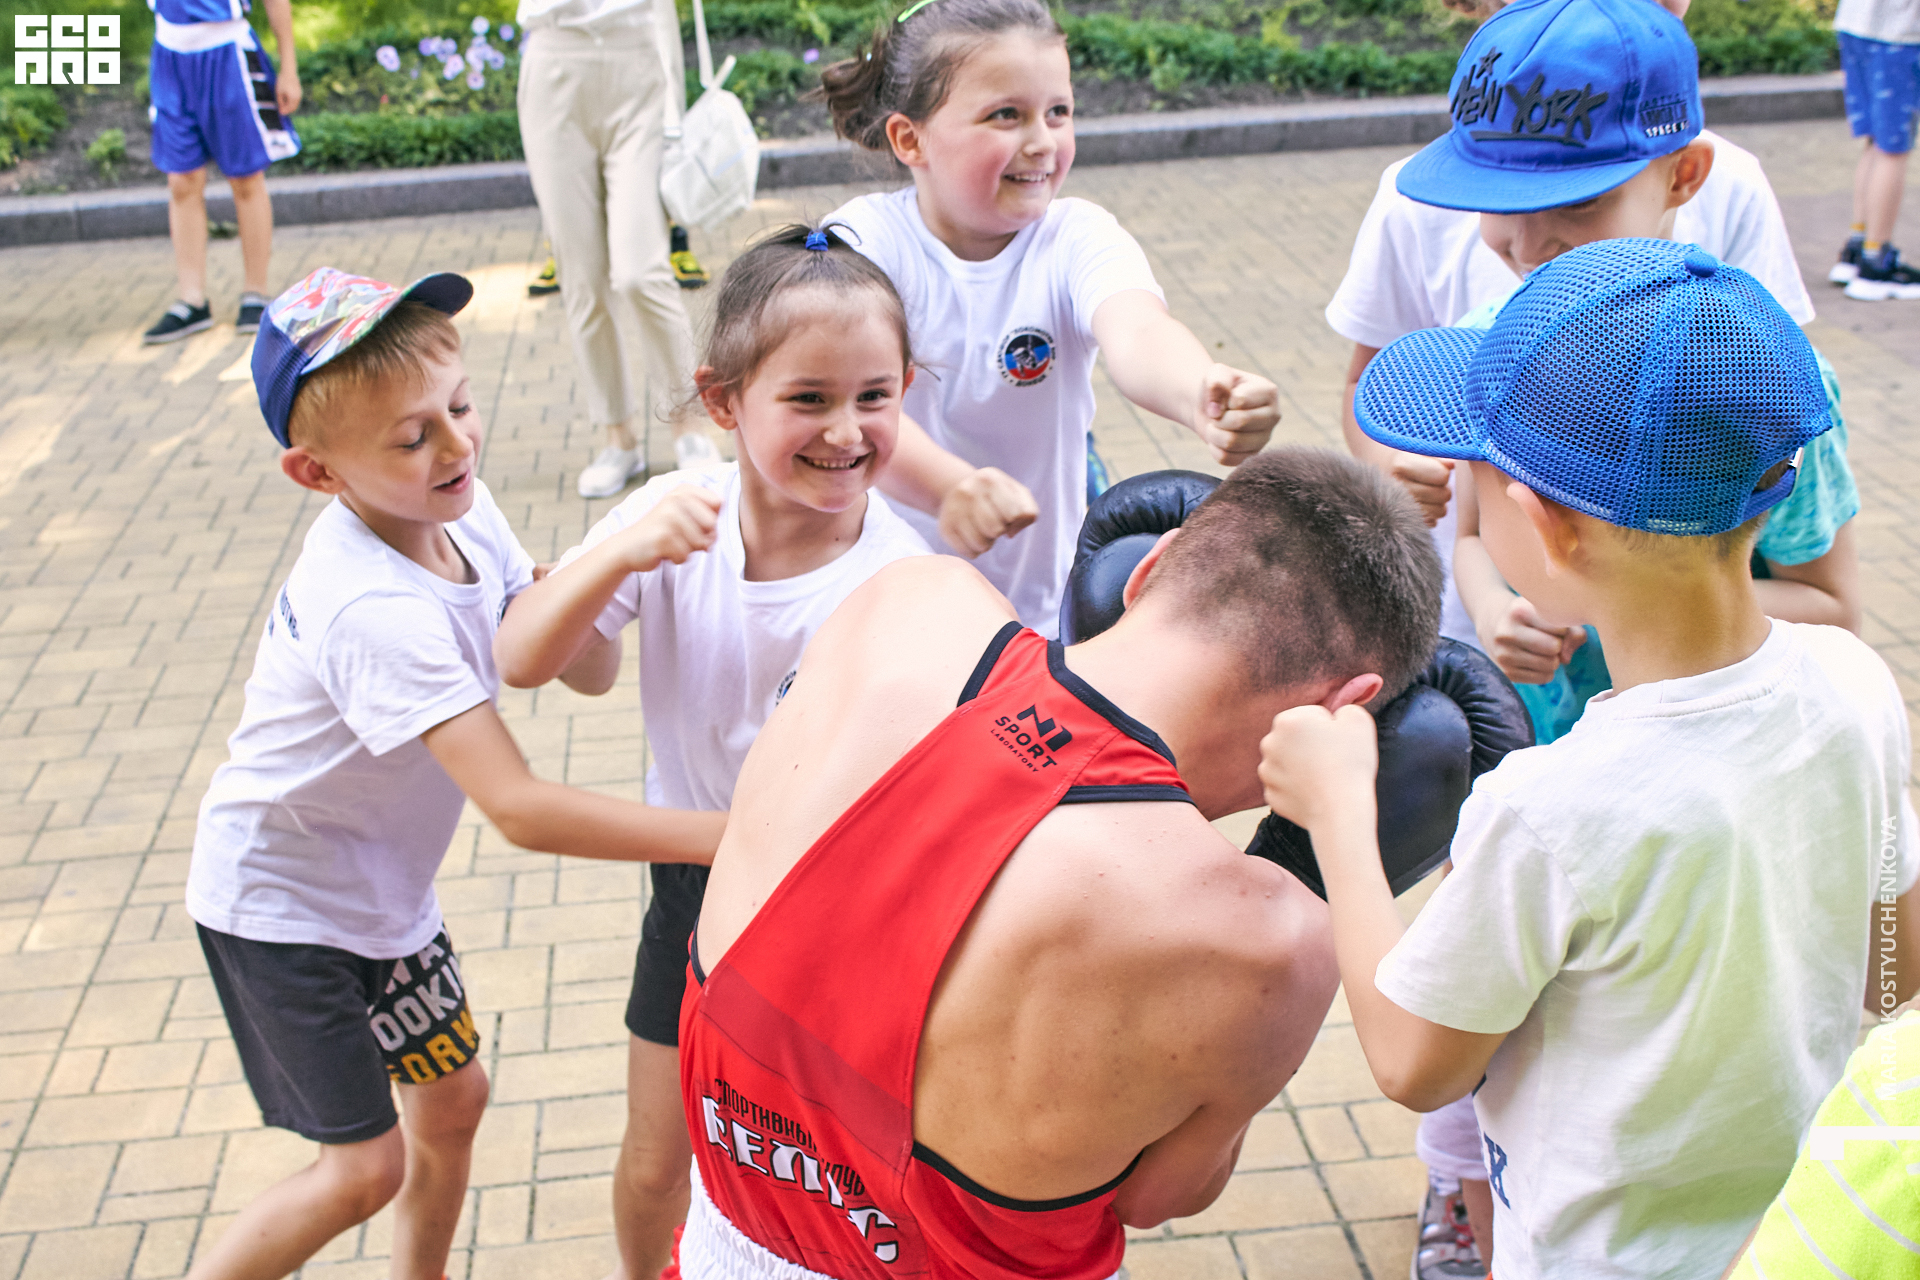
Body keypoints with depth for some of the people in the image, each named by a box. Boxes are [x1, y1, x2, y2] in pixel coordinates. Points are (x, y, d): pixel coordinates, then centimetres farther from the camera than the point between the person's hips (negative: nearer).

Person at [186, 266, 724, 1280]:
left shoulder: (453, 506, -12)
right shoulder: (376, 612, -37)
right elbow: (518, 809, -42)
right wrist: (726, 835, -44)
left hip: (382, 884, 8)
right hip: (280, 902, -7)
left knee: (451, 1099, 16)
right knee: (367, 1168, -2)